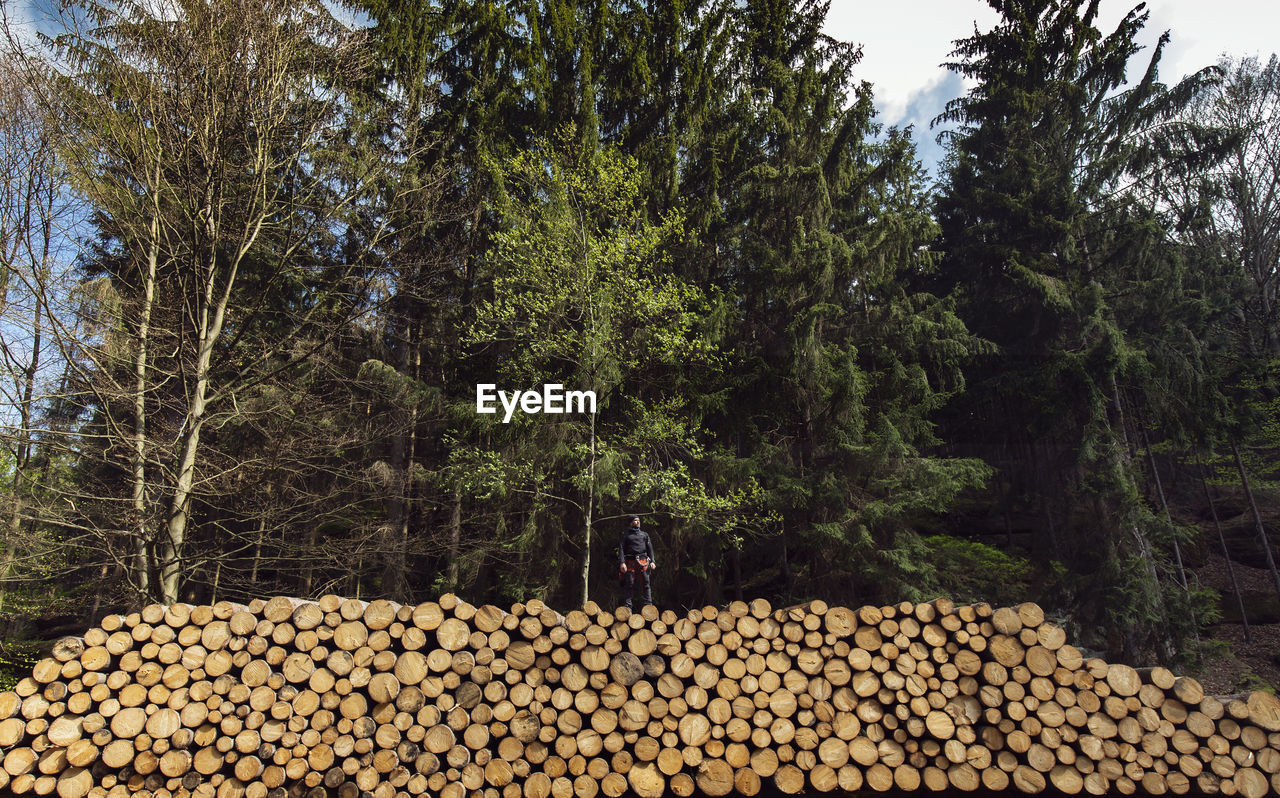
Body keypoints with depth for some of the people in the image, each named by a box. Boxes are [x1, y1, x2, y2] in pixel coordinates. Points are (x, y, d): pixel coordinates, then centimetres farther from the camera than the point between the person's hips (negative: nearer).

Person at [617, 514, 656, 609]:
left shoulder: (644, 534, 21)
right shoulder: (625, 535, 11)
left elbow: (650, 548, 15)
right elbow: (621, 549, 1)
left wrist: (652, 561, 2)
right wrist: (622, 562, -12)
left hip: (643, 562, 2)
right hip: (630, 562, -2)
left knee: (646, 583, -4)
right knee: (629, 584, -3)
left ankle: (648, 604, -3)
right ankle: (627, 607, -1)